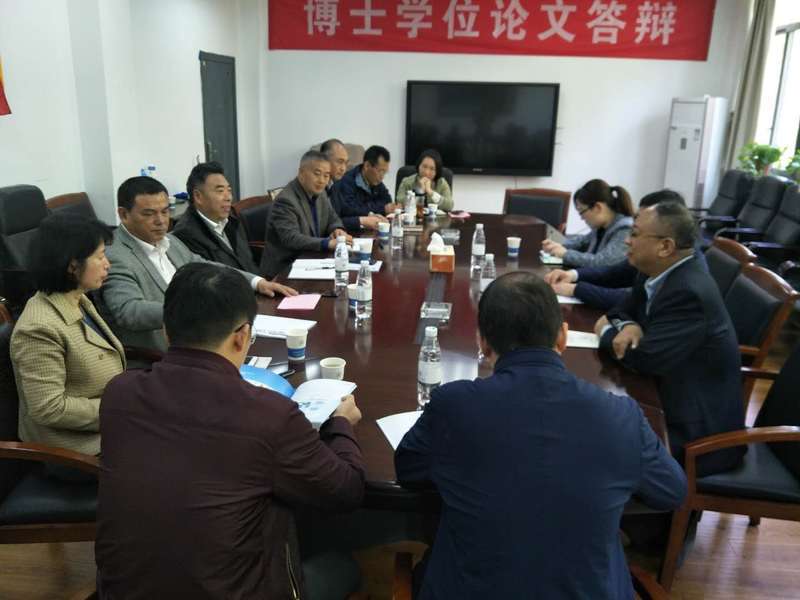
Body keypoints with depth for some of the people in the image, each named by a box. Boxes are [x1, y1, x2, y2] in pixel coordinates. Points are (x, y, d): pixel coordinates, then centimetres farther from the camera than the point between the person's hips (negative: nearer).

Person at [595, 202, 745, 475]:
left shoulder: (688, 292, -27)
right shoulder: (663, 272, 0)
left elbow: (645, 359, -27)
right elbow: (625, 308, 10)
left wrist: (607, 333, -8)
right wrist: (628, 327, -13)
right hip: (675, 400, 8)